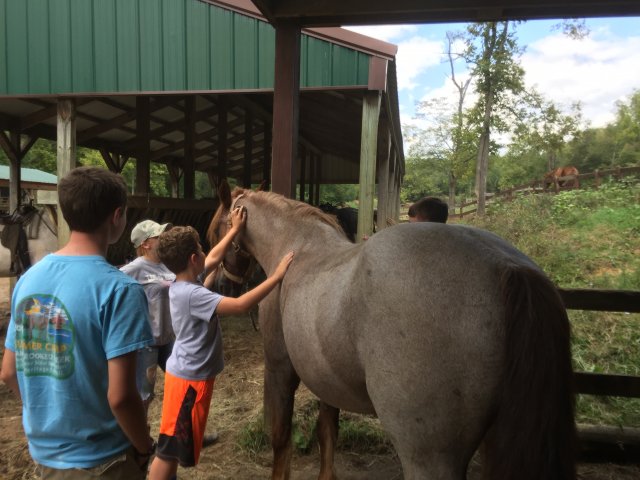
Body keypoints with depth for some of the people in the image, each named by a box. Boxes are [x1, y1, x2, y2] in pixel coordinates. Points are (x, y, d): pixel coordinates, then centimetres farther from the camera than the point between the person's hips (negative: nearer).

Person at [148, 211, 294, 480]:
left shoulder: (182, 284, 2)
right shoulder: (192, 294, -28)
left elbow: (214, 258, 16)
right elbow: (240, 305, -34)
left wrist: (235, 229, 19)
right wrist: (277, 276, -29)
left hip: (188, 373, 10)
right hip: (191, 378, -10)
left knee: (177, 444, 25)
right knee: (171, 449, 4)